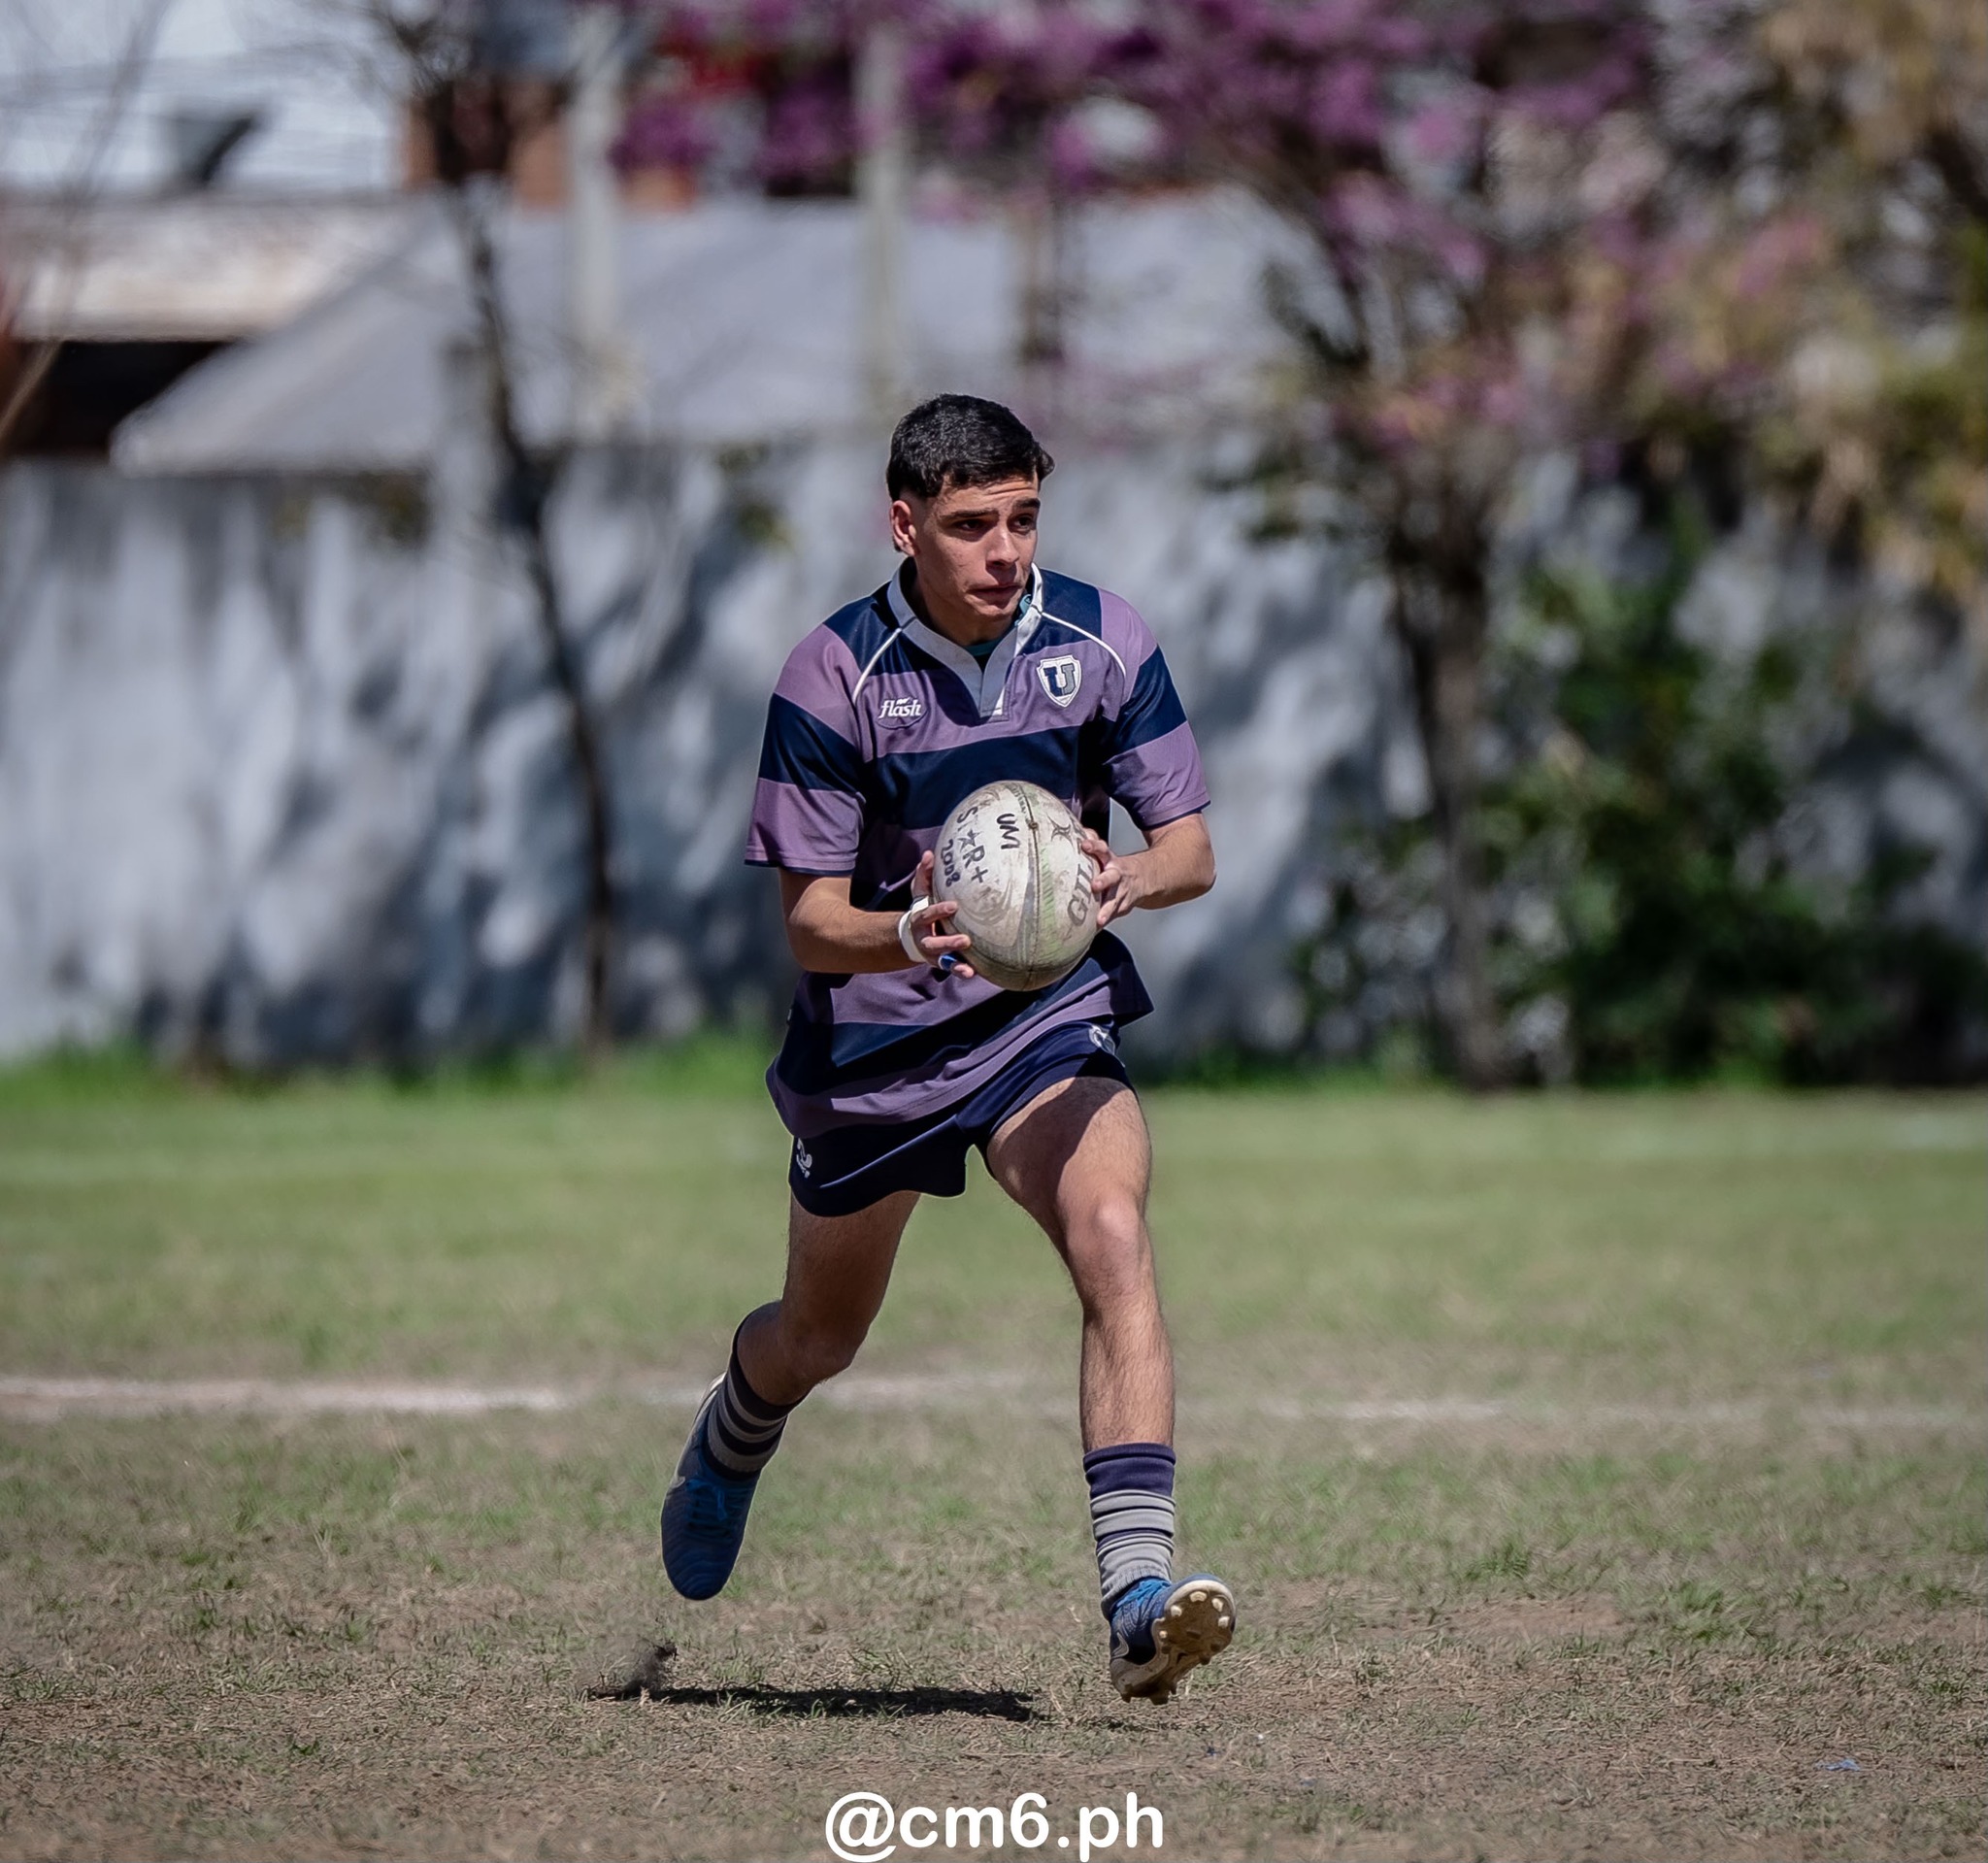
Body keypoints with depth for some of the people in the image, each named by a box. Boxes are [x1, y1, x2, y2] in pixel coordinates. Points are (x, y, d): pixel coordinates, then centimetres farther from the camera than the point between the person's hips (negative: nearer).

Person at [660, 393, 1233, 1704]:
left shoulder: (1101, 639, -9)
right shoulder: (833, 676, -16)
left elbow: (1192, 851, -5)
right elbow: (809, 919, -14)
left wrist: (1122, 880, -29)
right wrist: (913, 931, -36)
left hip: (1052, 1009, 0)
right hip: (875, 1039, 0)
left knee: (1113, 1234, -28)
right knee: (821, 1338, 16)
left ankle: (1140, 1592, -35)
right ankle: (731, 1443, 55)